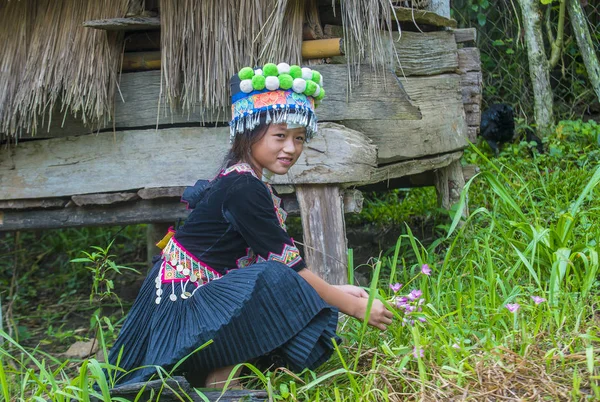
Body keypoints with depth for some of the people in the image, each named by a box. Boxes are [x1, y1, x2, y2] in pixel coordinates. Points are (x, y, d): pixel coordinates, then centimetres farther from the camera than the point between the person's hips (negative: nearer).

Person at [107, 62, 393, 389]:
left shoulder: (251, 185, 11)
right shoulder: (242, 188, -18)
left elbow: (283, 260, 13)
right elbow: (287, 266, -19)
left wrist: (334, 291, 7)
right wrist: (354, 306, -13)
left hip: (202, 297, 10)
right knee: (276, 282, -30)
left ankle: (217, 375, 3)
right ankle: (219, 385, -18)